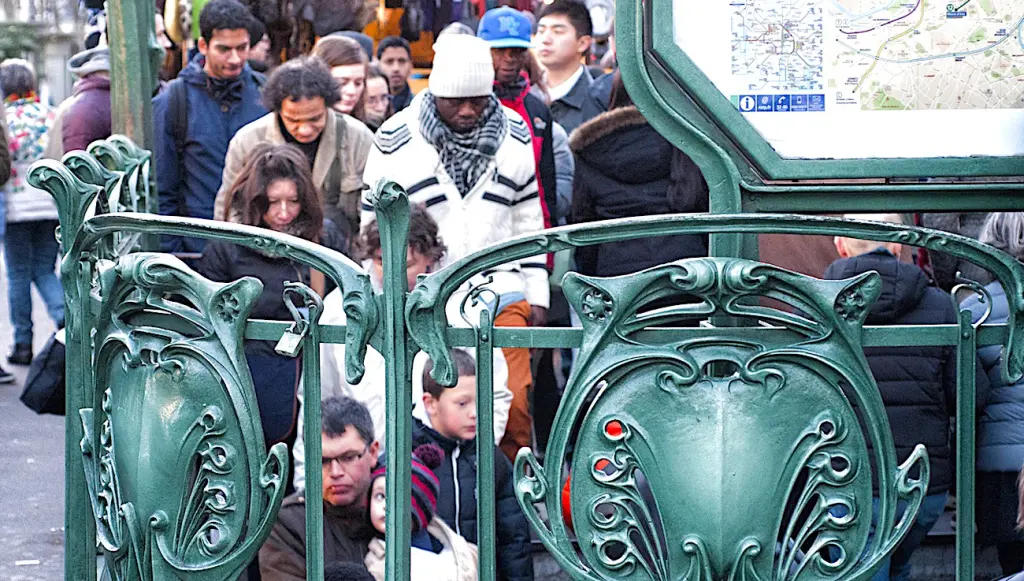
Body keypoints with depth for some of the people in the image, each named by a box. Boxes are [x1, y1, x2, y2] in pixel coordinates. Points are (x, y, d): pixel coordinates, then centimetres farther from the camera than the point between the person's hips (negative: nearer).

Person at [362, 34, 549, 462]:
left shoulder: (515, 134, 7)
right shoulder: (395, 141, -1)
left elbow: (528, 219, 15)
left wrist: (537, 294, 13)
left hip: (501, 295, 2)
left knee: (512, 404, -9)